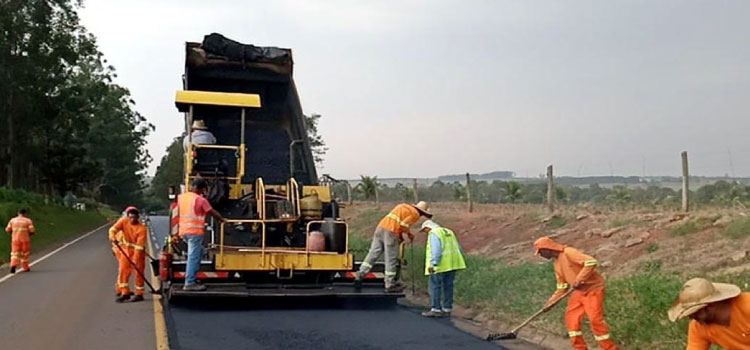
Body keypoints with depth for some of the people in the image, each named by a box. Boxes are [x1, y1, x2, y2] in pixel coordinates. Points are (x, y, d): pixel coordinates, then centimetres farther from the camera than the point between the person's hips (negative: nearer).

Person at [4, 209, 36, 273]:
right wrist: (29, 234, 11)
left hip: (15, 239, 1)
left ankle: (13, 265, -21)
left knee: (15, 253, 2)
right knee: (25, 254, 14)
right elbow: (32, 230, -10)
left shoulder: (12, 220, 4)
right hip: (25, 239, -1)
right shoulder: (28, 221, -4)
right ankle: (25, 267, 22)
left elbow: (7, 230, 4)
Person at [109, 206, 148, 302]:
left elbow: (139, 246, -25)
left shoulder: (142, 228, -21)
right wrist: (112, 236, -45)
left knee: (138, 272, -1)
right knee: (123, 270, 0)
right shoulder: (123, 221, -9)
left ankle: (139, 294, 9)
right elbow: (113, 229, -23)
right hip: (126, 250, 4)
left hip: (138, 252, -4)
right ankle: (125, 293, 7)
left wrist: (135, 259, -30)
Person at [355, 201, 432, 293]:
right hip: (391, 232, -8)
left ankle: (360, 275, 5)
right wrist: (409, 233, 8)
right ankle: (390, 285, 4)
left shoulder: (403, 206, 26)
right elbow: (403, 225, -9)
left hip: (381, 227, 8)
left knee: (373, 253, 9)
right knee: (391, 259, -1)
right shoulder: (415, 214, 1)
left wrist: (400, 235, 23)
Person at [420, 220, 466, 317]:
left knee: (435, 286, -3)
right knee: (448, 286, 10)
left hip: (440, 264, -8)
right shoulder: (448, 232, 19)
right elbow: (458, 248, 18)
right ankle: (447, 309, 12)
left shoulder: (433, 233, -7)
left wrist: (433, 264, -23)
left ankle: (436, 309, -3)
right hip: (451, 264, 8)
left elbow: (436, 250, -20)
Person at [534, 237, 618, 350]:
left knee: (595, 319, -17)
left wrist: (579, 280, -29)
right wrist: (551, 302, 10)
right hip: (579, 291, 9)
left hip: (593, 288, -9)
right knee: (571, 318, 5)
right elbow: (562, 287, 17)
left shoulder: (568, 252, -17)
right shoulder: (557, 264, 11)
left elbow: (591, 262, -28)